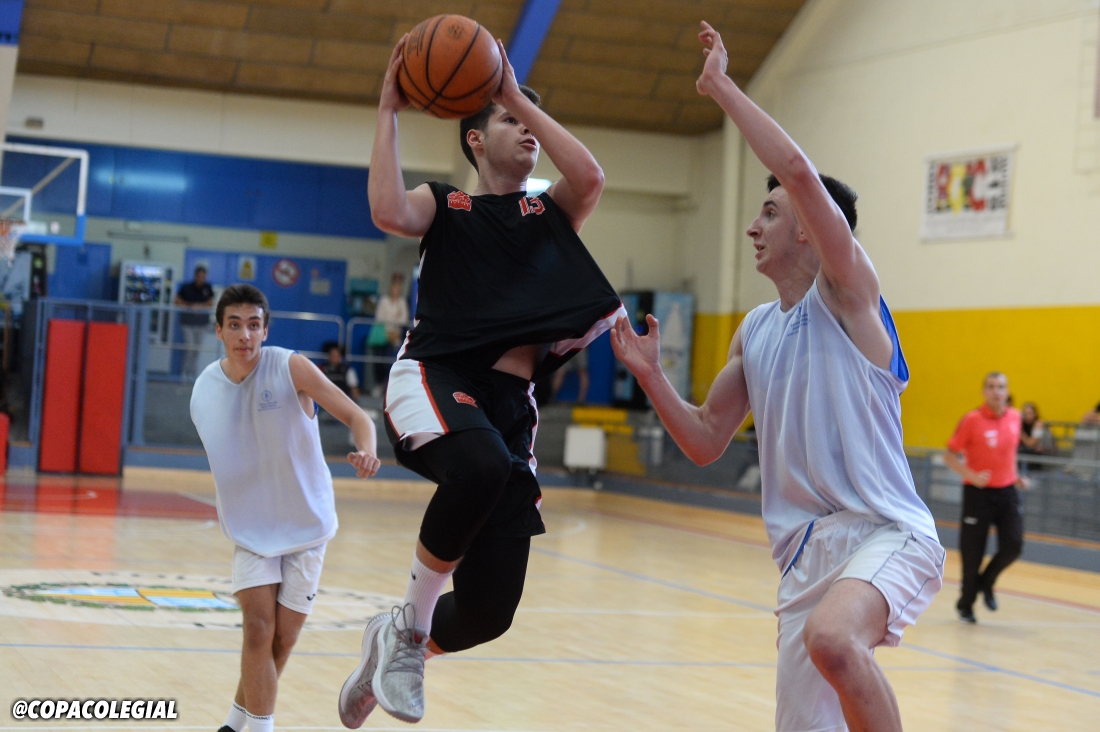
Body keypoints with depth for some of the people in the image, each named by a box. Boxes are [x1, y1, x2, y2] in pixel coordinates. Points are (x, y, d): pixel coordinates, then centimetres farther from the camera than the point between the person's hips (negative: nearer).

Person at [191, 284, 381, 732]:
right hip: (250, 530, 1)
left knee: (282, 641, 5)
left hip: (305, 525, -1)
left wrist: (367, 452, -37)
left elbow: (355, 416, -16)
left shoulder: (290, 368, -16)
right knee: (259, 631, -14)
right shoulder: (204, 389, -6)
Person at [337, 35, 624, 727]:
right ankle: (411, 622, -16)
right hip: (433, 378, -3)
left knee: (489, 610, -2)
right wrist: (391, 111, -3)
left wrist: (521, 97, 3)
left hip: (509, 401, 4)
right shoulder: (443, 205, 15)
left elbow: (591, 177, -2)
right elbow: (390, 213, -9)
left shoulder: (551, 213, 21)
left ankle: (394, 645, 32)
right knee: (481, 466, -40)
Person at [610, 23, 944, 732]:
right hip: (807, 553, 8)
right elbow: (706, 442, 19)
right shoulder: (754, 332, 16)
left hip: (885, 533, -8)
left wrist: (722, 87, -13)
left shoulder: (846, 291, -6)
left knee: (833, 640, -38)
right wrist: (651, 375, 4)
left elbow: (800, 171, -22)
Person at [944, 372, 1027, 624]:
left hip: (1006, 491, 4)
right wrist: (972, 476, -22)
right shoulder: (972, 420, -11)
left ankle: (986, 582, 19)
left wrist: (1016, 477, 10)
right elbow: (949, 456, -9)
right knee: (973, 552, 2)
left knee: (1013, 545, -9)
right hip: (978, 493, -4)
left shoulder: (1014, 417, 5)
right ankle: (965, 604, 21)